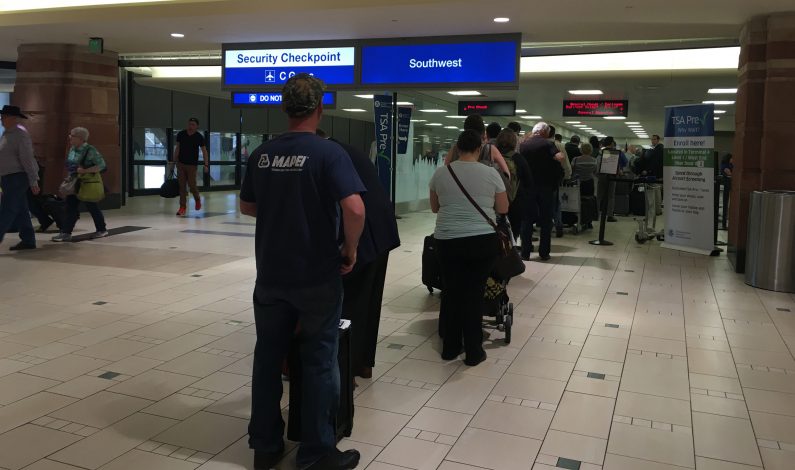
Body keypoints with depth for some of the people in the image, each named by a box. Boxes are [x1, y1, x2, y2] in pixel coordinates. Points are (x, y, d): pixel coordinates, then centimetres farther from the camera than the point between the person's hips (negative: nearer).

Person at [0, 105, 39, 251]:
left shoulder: (20, 135, -12)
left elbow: (27, 159, -17)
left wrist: (33, 181, -20)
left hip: (17, 178, -9)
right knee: (21, 211, 10)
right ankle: (28, 241, 15)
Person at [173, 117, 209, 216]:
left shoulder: (199, 137, -7)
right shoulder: (181, 134, 0)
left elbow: (204, 151, -4)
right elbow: (177, 148, 8)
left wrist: (206, 165, -12)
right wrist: (175, 161, 6)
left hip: (192, 164, -2)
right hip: (181, 164, 2)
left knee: (192, 185, -2)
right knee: (182, 185, 1)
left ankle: (197, 199, 29)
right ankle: (183, 207, 6)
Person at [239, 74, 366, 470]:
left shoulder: (262, 154, 3)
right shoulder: (329, 152, -13)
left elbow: (247, 206, 14)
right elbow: (354, 210, -24)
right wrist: (350, 251, -9)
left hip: (270, 275, 5)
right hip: (316, 277, -4)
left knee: (268, 357, 15)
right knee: (318, 362, 7)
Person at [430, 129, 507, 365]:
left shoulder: (440, 173, 3)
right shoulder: (490, 173, -3)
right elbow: (503, 209, 5)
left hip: (447, 240, 2)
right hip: (483, 240, -2)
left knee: (451, 293, 13)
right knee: (474, 294, 6)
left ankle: (450, 347, 24)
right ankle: (473, 352, 13)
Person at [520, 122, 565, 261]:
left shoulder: (524, 144, 4)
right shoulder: (547, 143, -7)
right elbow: (560, 157, -22)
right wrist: (562, 154, -1)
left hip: (528, 186, 2)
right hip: (546, 186, -2)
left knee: (527, 220, 7)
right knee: (546, 220, 6)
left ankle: (525, 252, 5)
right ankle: (544, 253, 7)